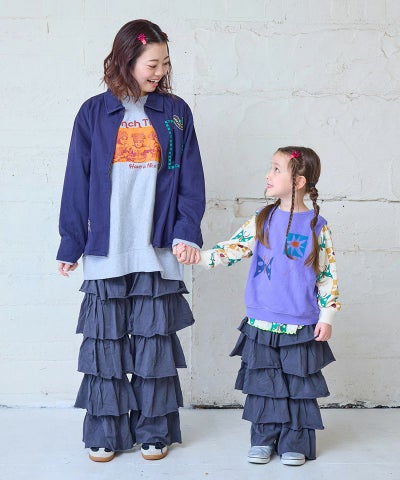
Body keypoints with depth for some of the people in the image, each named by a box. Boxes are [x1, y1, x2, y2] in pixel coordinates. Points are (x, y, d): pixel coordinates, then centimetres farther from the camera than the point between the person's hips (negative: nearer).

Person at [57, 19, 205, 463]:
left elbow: (190, 179, 5)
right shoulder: (94, 113, 4)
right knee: (105, 341, 5)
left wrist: (187, 231, -7)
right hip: (105, 251, 0)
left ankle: (153, 431, 20)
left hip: (157, 251, 0)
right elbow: (77, 181, 4)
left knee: (154, 342, 6)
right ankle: (105, 433, 18)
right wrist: (71, 243, 2)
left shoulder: (175, 113, 6)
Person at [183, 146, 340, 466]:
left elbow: (328, 275, -1)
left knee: (299, 385, 6)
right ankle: (264, 439, 23)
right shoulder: (261, 221, 3)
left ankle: (296, 443, 21)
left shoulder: (317, 227, -4)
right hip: (262, 323, 2)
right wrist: (198, 256, -16)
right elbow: (233, 249, -2)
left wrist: (326, 317, -3)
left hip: (302, 326, -2)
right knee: (264, 383, 9)